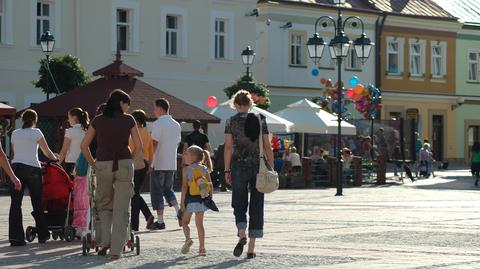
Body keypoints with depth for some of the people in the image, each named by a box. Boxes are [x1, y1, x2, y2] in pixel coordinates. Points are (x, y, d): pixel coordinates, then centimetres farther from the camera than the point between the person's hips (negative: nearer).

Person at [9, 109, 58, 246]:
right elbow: (47, 152, 5)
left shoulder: (15, 133, 13)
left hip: (16, 167, 3)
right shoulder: (36, 132, 1)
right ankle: (42, 235, 18)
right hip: (32, 168, -3)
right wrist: (56, 159, 25)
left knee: (15, 203, -2)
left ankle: (15, 237, -10)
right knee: (37, 203, 8)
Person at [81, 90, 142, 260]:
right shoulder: (128, 120, 3)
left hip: (103, 165, 1)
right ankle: (116, 250, 0)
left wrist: (92, 163, 16)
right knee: (121, 209, 4)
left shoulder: (98, 120, 7)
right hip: (124, 165, -1)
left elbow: (84, 145, 8)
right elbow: (139, 147, 3)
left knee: (104, 204, 20)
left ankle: (105, 240, 1)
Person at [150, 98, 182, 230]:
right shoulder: (176, 125, 10)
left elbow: (154, 144, -15)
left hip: (159, 164, -7)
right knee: (168, 189, 19)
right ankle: (179, 211, -1)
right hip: (172, 164, 7)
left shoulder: (158, 124, -11)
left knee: (157, 192, 2)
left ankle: (160, 221, 1)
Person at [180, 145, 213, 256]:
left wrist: (182, 202, -7)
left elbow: (184, 186, -9)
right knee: (199, 223, 10)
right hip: (202, 198, 4)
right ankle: (202, 248, 7)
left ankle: (188, 239, -16)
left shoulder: (186, 169, -5)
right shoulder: (204, 169, 6)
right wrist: (210, 199, 11)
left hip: (190, 199, -4)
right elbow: (210, 185, 4)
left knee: (185, 222, 10)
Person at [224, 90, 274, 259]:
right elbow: (267, 146, 1)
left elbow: (228, 147, -4)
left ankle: (242, 235, -18)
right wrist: (271, 168, 4)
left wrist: (227, 170, 0)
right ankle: (251, 248, 5)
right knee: (256, 206, 7)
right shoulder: (260, 120, 3)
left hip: (239, 165, -1)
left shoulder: (231, 121, -1)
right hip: (258, 165, 1)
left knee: (239, 204, 9)